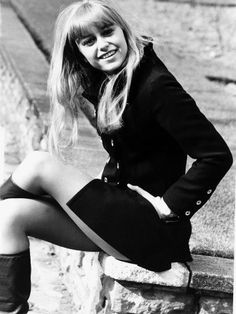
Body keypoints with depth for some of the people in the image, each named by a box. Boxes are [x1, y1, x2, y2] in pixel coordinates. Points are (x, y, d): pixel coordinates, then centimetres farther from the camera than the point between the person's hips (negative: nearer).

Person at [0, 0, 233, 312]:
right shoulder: (106, 82, 8)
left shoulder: (156, 86, -17)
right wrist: (107, 179, 5)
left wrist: (168, 205, -16)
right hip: (120, 207, 8)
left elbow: (217, 155, -21)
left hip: (152, 229, -8)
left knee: (39, 164, -15)